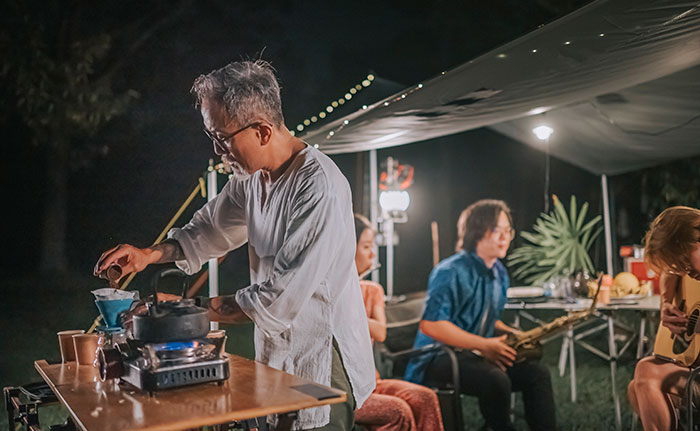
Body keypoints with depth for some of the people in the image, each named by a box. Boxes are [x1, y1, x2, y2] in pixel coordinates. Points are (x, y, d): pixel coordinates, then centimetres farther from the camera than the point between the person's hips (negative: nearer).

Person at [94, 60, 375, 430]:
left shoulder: (319, 187, -26)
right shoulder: (251, 177, 2)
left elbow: (281, 297, -28)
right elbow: (210, 227, 17)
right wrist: (151, 254, -1)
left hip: (321, 364, -8)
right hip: (275, 356, 8)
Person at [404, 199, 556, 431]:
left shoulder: (499, 274, 13)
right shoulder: (451, 272, -16)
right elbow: (430, 325, -24)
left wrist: (512, 335, 2)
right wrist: (484, 345, -23)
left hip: (478, 353, 8)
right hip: (437, 359, -8)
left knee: (537, 373, -7)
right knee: (496, 380, -32)